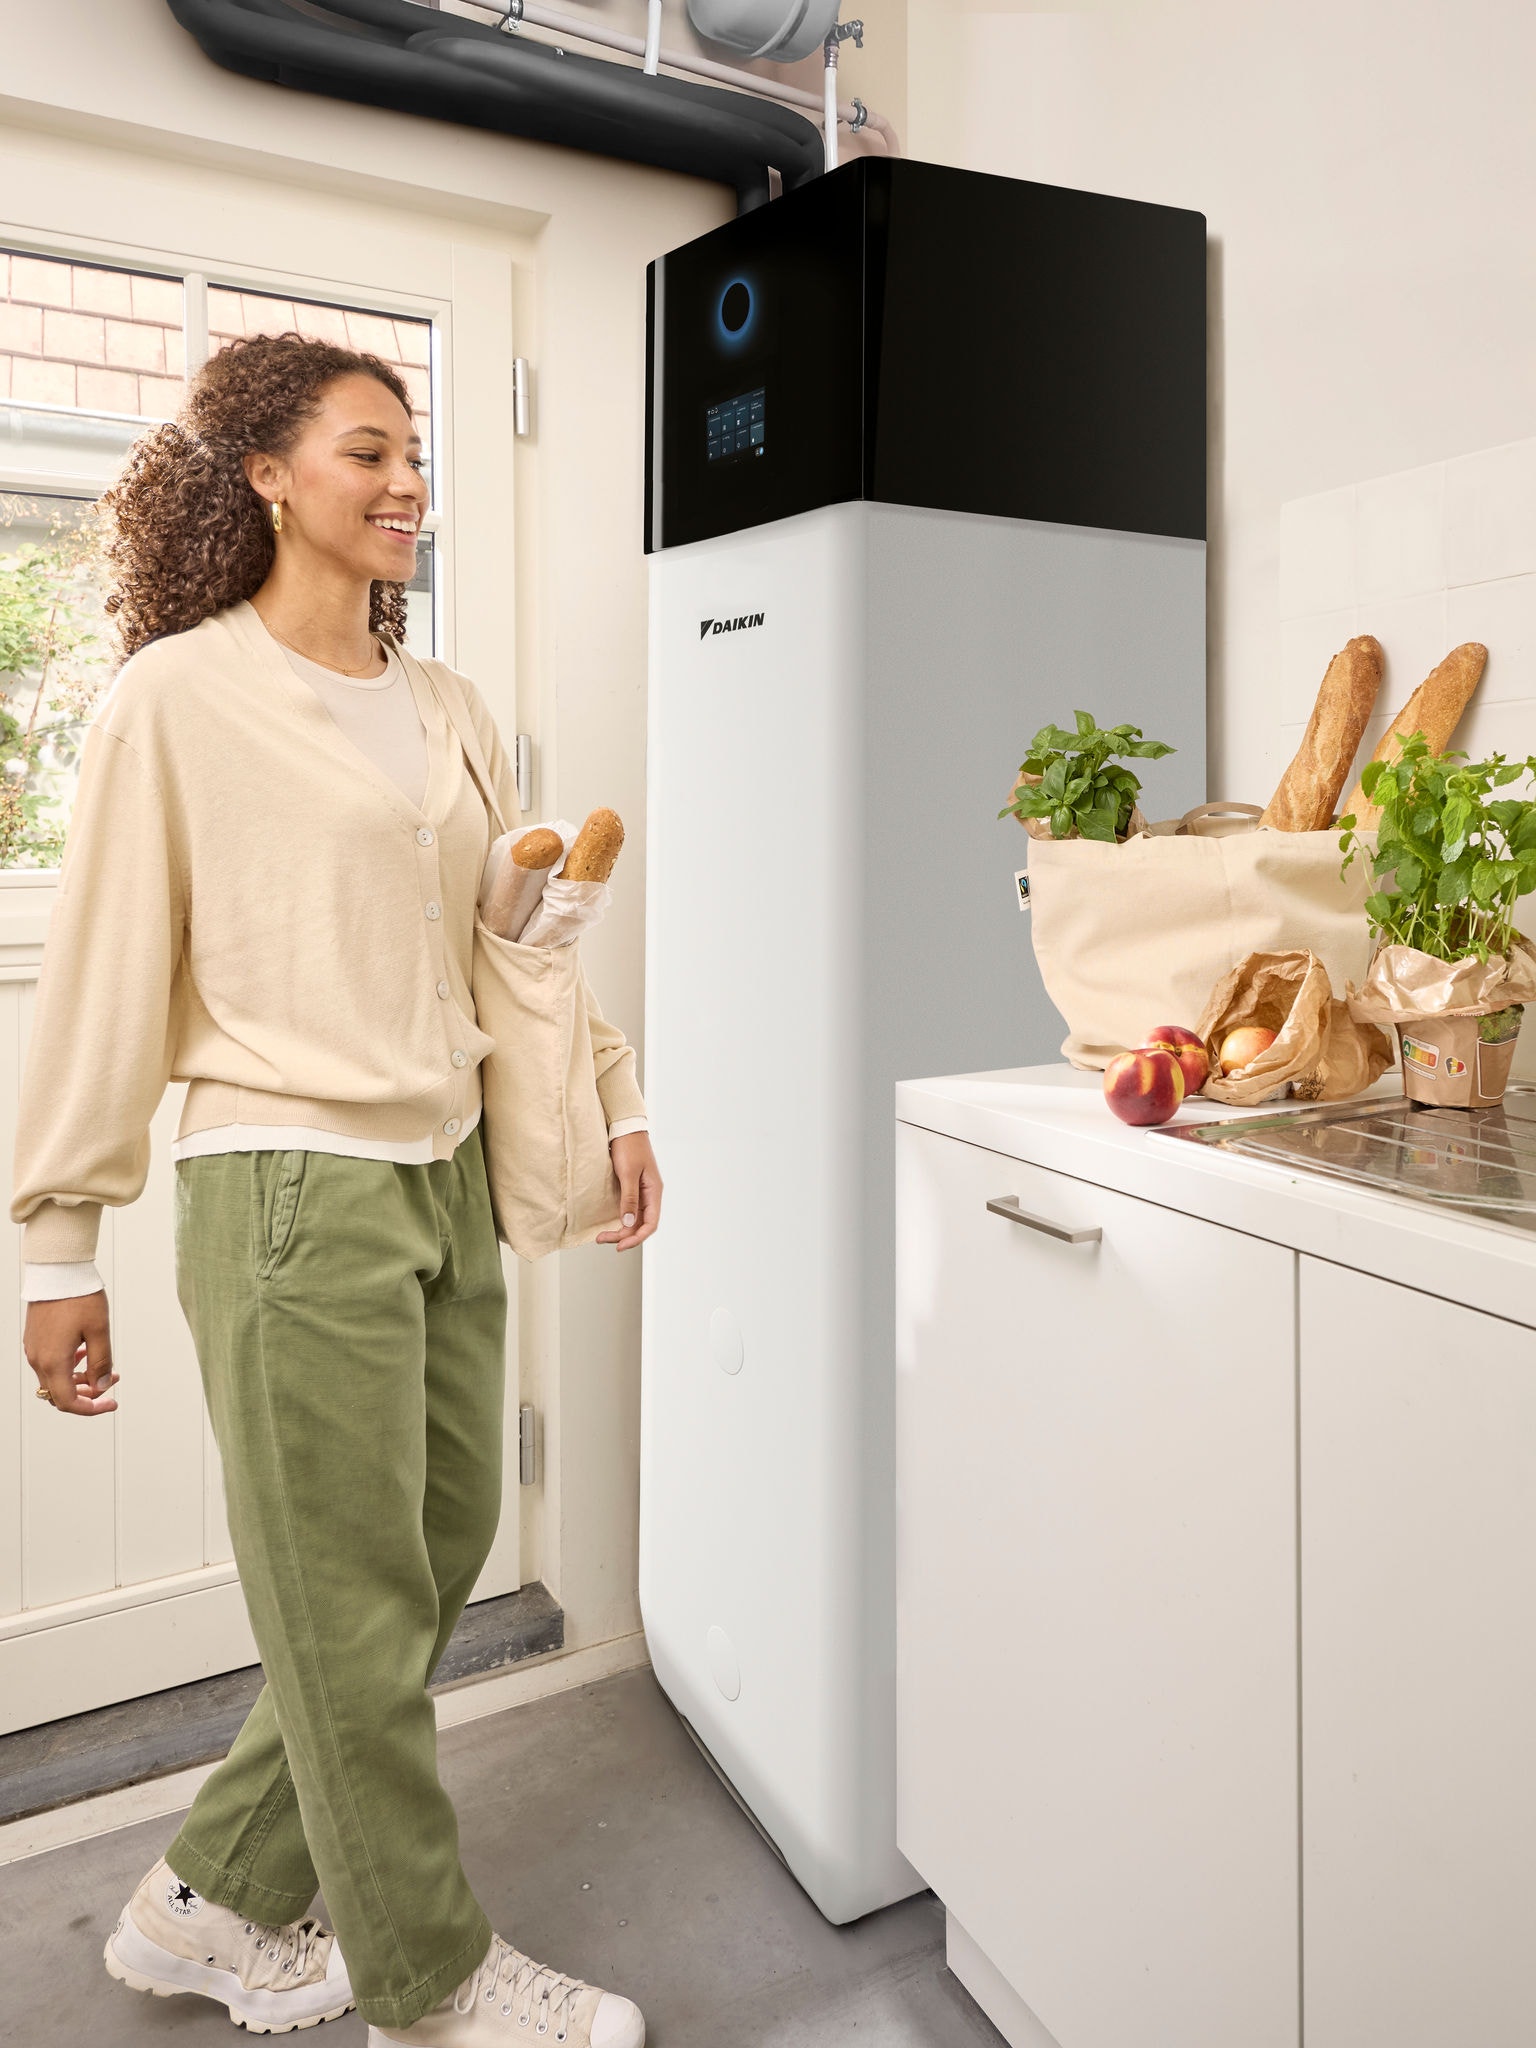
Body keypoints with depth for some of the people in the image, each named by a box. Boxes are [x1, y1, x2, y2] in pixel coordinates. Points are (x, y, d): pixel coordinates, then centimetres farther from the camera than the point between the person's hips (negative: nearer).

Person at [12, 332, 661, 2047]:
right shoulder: (178, 697, -4)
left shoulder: (445, 706, 13)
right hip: (292, 1193, -7)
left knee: (438, 1557, 14)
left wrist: (612, 1102, 14)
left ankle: (213, 1907, 35)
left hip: (448, 1180, 7)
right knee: (356, 1614, 4)